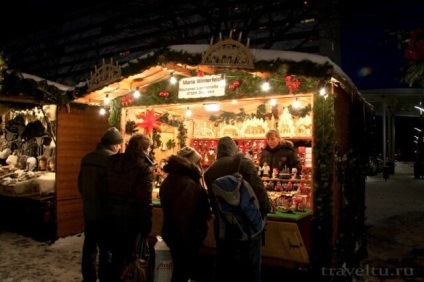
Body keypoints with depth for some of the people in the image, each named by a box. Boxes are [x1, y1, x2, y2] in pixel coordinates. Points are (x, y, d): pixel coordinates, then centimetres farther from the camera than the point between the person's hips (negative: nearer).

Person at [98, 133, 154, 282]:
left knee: (112, 254, 23)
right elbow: (145, 201, -17)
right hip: (128, 219, -6)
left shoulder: (112, 161, 5)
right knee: (122, 257, 11)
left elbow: (102, 189, 8)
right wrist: (146, 225, -9)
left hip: (107, 215, 6)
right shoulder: (144, 167, -12)